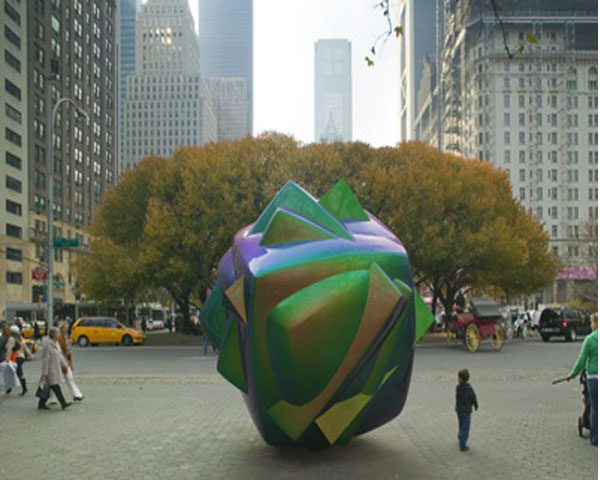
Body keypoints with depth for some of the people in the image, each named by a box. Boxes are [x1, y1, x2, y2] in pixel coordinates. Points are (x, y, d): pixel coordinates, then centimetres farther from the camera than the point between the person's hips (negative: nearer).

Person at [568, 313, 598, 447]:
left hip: (593, 377, -1)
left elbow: (581, 361, -4)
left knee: (594, 408, 10)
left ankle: (594, 438, 15)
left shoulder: (590, 339, -6)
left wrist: (573, 374, 9)